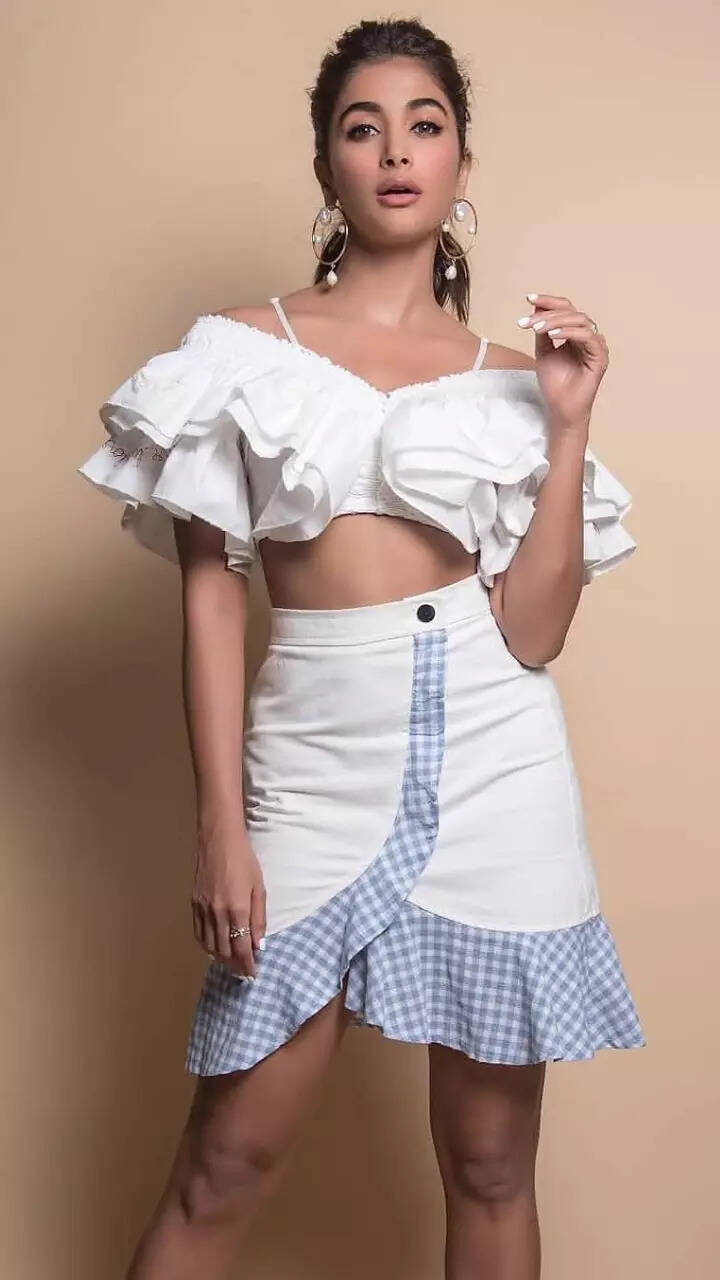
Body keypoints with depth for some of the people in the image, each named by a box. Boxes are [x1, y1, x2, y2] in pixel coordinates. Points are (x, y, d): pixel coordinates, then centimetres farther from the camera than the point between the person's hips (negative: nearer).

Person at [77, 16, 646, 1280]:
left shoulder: (507, 374, 9)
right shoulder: (246, 346, 5)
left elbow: (532, 630, 0)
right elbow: (210, 597, 0)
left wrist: (569, 426, -6)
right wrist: (221, 826, -5)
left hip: (492, 758, 2)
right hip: (315, 752, -1)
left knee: (490, 1163, 11)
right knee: (225, 1163, 2)